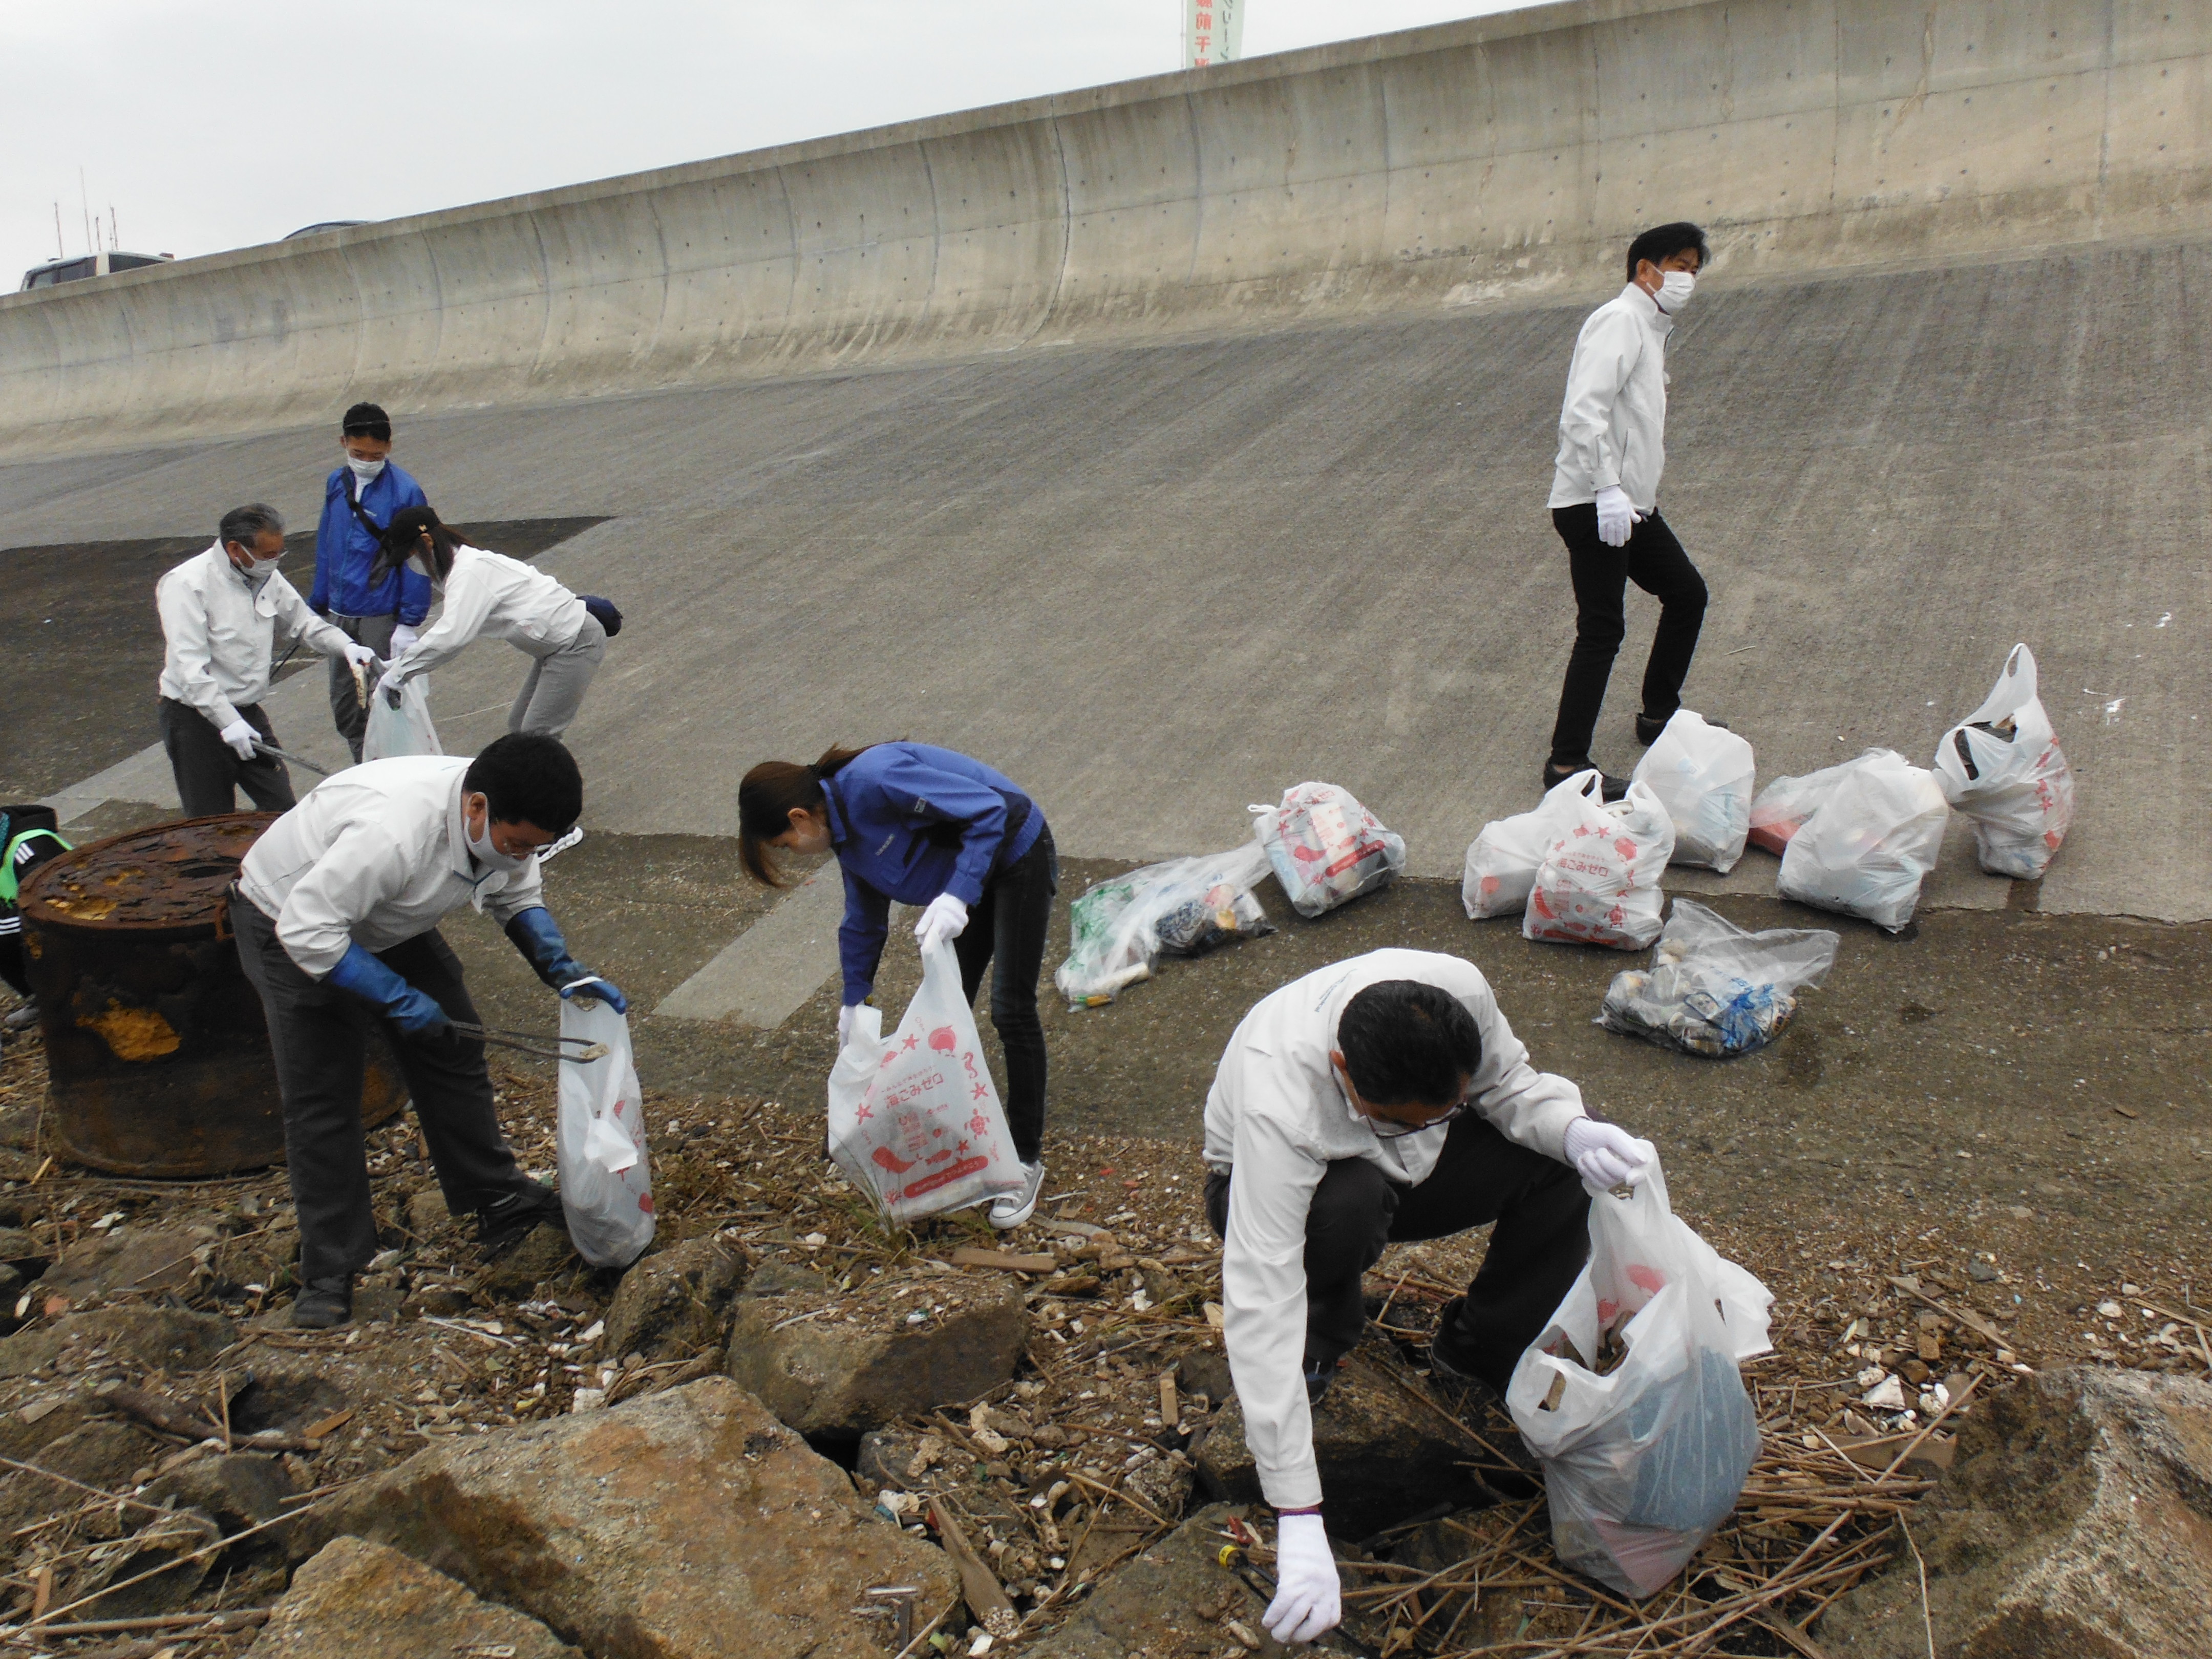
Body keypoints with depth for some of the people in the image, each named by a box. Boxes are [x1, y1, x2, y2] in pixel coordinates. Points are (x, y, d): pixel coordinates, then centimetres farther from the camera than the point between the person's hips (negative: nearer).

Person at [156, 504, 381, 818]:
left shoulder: (266, 577, 5)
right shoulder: (186, 584, -17)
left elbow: (304, 622, 18)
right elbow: (189, 668, -24)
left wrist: (346, 648, -2)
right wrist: (228, 721, -31)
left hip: (247, 712, 7)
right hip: (197, 718, -7)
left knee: (282, 808, 6)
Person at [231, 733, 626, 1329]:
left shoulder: (506, 821, -18)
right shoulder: (392, 832, -43)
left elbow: (519, 899, 1)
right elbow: (307, 930, -36)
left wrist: (561, 968, -15)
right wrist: (399, 999, -31)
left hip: (391, 927, 7)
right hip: (294, 928, -7)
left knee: (454, 1051, 8)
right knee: (321, 1099, -7)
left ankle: (498, 1199, 23)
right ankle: (329, 1270, 5)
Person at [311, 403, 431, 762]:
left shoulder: (405, 492, -12)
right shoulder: (337, 484, 5)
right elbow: (325, 550, 14)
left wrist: (409, 624, -13)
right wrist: (317, 607, 15)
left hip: (383, 618, -6)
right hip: (340, 616, 6)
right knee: (344, 711, 13)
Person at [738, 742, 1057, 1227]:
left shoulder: (874, 781, -29)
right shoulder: (845, 834, 1)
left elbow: (988, 810, -31)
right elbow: (864, 920, 16)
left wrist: (957, 896, -39)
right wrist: (853, 1001, 22)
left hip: (1017, 856, -9)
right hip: (966, 879, 9)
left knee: (1011, 1009, -7)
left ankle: (1027, 1160, 4)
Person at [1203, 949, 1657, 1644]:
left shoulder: (1459, 989, -32)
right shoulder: (1278, 1106, -43)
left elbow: (1509, 1084, -11)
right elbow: (1263, 1305, -44)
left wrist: (1573, 1130, -36)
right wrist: (1301, 1523, -46)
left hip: (1409, 1174, 4)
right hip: (1269, 1186, -4)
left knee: (1560, 1163, -20)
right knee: (1350, 1204, -39)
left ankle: (1483, 1351, 0)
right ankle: (1321, 1348, -7)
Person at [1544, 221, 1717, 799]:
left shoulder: (1650, 329, 20)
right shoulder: (1620, 321, -12)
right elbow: (1583, 411, -25)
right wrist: (1608, 490, -31)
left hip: (1631, 505, 10)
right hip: (1593, 507, -10)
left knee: (1687, 593, 18)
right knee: (1602, 630, -9)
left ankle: (1659, 714, 33)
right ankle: (1566, 763, -3)